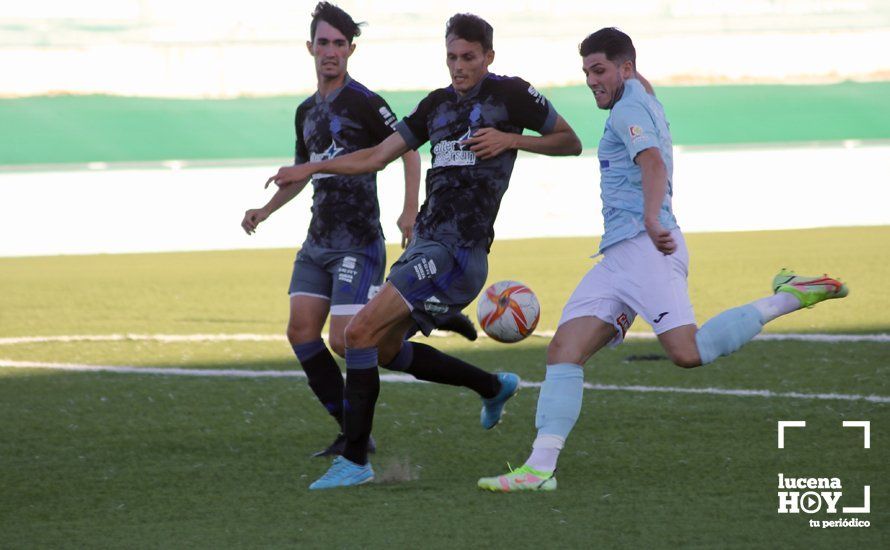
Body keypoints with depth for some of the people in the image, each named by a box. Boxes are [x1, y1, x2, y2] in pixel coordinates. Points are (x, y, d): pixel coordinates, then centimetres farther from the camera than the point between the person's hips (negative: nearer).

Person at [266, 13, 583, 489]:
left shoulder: (510, 94, -2)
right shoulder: (437, 104, 17)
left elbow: (570, 142, 5)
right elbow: (378, 155, 20)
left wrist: (510, 139, -9)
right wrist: (309, 169, 11)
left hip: (459, 249, -9)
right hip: (427, 240, 9)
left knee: (361, 331, -17)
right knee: (386, 350, 19)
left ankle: (355, 459, -12)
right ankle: (494, 387, 35)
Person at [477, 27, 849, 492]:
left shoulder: (629, 109, -4)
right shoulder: (646, 104, 26)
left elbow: (654, 164, -23)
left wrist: (652, 218, -39)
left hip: (645, 248, -10)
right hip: (617, 257, 10)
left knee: (689, 353, -25)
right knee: (563, 350, -3)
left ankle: (787, 298, -9)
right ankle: (540, 468, -12)